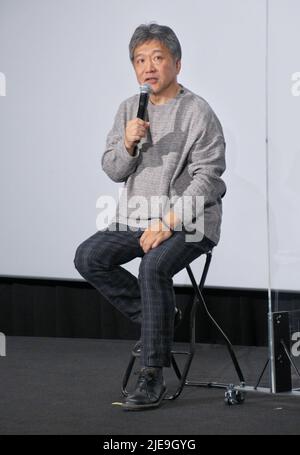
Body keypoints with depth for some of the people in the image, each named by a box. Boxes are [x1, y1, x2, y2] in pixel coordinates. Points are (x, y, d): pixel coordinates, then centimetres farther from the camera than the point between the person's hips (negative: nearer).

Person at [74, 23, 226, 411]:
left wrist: (168, 223, -22)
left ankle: (153, 376, -24)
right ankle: (161, 318, 2)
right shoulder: (129, 109, 11)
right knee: (88, 258, -15)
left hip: (189, 222, -6)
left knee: (153, 267, -32)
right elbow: (113, 171, 9)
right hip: (137, 219, 7)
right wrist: (128, 143, -13)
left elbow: (206, 179, -14)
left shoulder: (198, 112, -8)